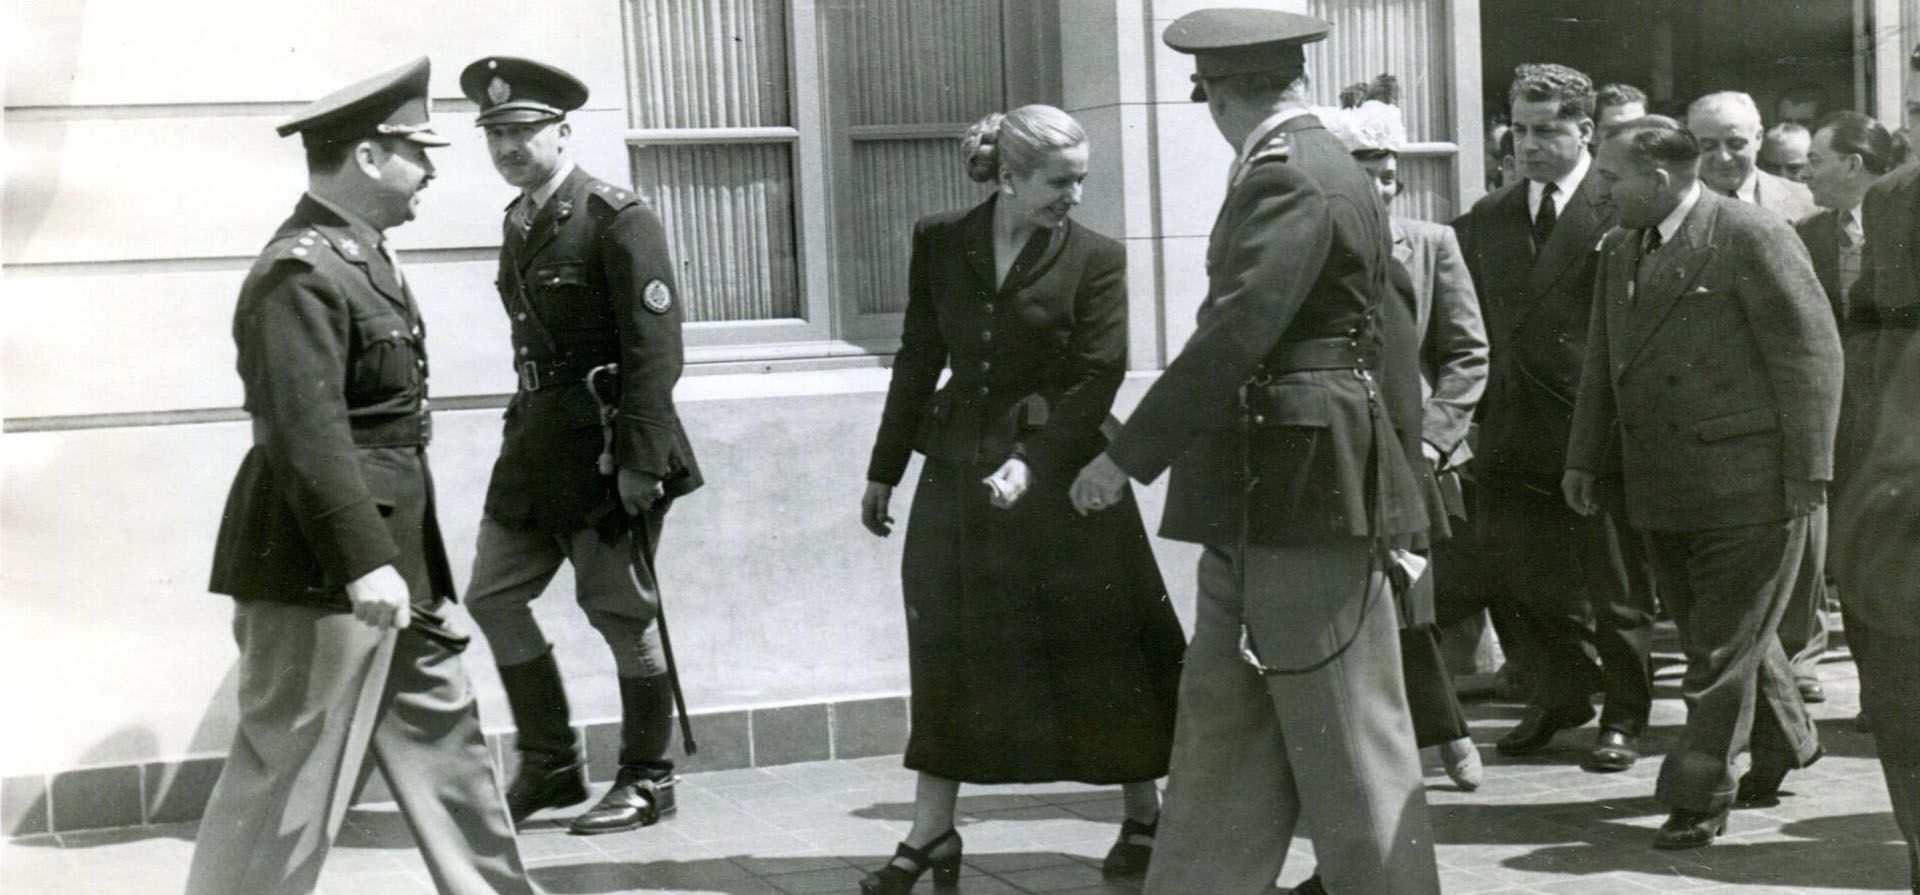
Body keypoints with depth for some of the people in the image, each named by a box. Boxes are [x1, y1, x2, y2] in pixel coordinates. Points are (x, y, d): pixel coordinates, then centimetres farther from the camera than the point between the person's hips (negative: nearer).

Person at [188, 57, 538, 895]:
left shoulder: (360, 254, 12)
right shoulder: (299, 275, -19)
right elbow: (307, 435, -25)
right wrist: (362, 561, -29)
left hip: (389, 556, 10)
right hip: (322, 573, -10)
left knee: (439, 730, 17)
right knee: (290, 778, -2)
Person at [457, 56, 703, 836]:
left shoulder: (618, 221, -13)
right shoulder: (518, 223, 12)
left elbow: (656, 349, -18)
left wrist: (641, 462, -21)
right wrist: (526, 429, 14)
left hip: (605, 448, -8)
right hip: (537, 441, 8)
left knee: (621, 612, 1)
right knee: (492, 595, 8)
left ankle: (647, 781, 17)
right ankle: (549, 765, 21)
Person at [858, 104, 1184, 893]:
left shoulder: (1095, 258, -5)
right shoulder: (939, 244, 3)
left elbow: (1098, 378, -11)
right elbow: (919, 360, 10)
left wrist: (1033, 463, -23)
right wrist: (885, 470, 12)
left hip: (1064, 471, -3)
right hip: (958, 466, 3)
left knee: (1104, 650, 3)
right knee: (945, 649, 5)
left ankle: (1143, 817, 19)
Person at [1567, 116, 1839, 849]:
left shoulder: (1752, 238, -11)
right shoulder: (1620, 251, 12)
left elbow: (1810, 352, -11)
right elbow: (1601, 365, 19)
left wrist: (1808, 468, -14)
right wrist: (1586, 458, 15)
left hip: (1747, 489, -7)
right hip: (1662, 489, 7)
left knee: (1725, 644, -2)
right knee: (1710, 632, 17)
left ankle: (1698, 796, 5)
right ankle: (1784, 742, 38)